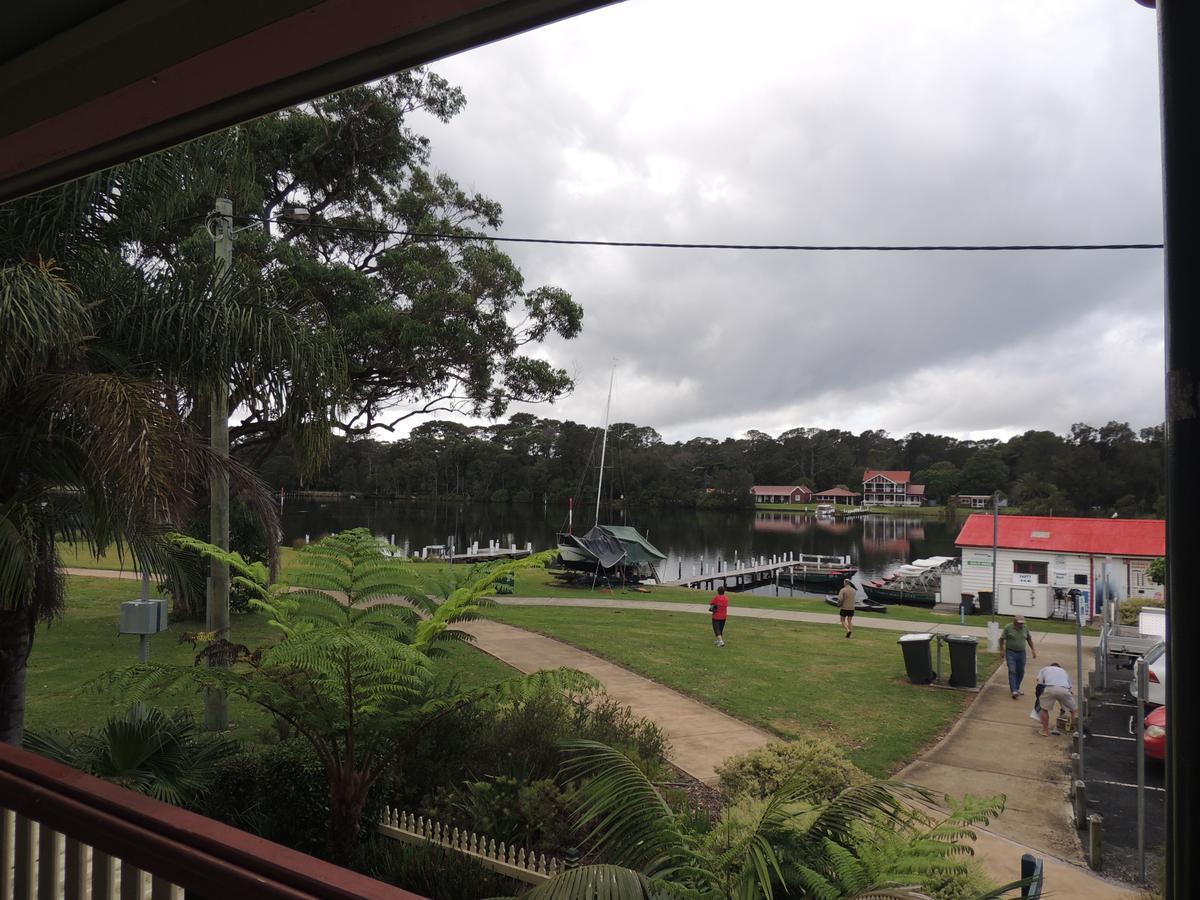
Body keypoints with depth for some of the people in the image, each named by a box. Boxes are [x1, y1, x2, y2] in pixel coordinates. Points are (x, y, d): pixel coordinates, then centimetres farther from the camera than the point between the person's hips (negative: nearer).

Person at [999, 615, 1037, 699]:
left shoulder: (1025, 628, 2)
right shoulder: (1008, 627, -10)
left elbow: (1029, 639, 14)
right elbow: (1002, 639, -6)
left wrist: (1033, 649, 11)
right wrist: (1002, 650, -10)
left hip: (1021, 653, 5)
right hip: (1011, 652, -5)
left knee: (1021, 672, 10)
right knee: (1012, 671, -10)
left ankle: (1017, 688, 26)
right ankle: (1014, 691, -14)